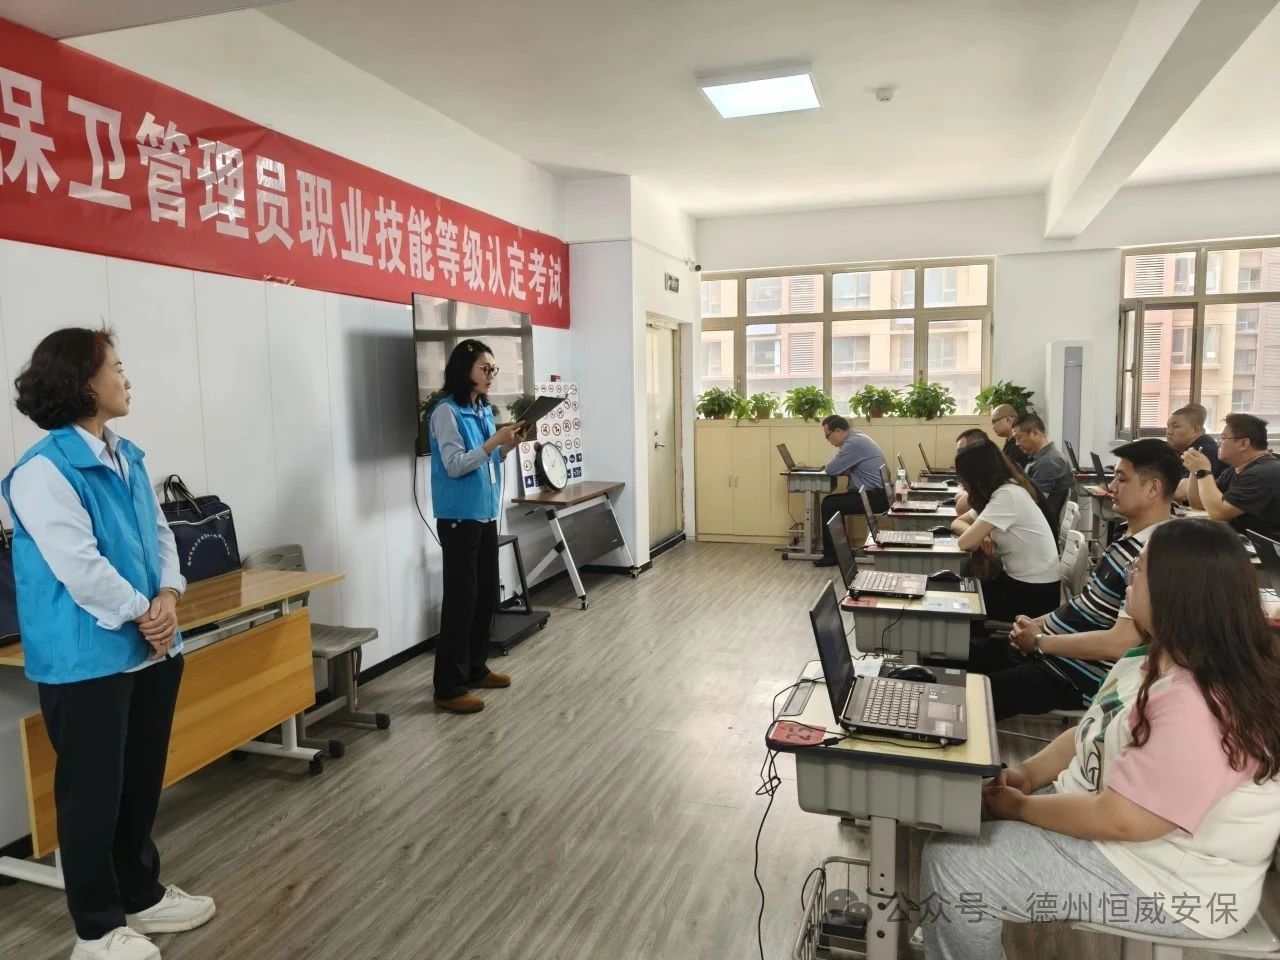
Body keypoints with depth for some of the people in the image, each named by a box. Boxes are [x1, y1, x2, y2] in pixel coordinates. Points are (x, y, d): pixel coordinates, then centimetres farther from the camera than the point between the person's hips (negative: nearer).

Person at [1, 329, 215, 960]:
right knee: (93, 792, 7)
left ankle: (141, 895, 39)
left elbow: (159, 534, 8)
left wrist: (168, 598, -7)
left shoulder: (127, 457, 9)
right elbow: (81, 569, -23)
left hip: (150, 649, 8)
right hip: (87, 660, -8)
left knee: (142, 783, 20)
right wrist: (143, 614, -12)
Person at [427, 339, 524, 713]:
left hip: (486, 515, 9)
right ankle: (449, 688, 3)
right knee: (460, 599, -5)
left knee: (487, 595, 14)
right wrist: (494, 441, -22)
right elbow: (455, 466, -19)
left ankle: (476, 668, 29)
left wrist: (509, 444, 2)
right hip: (458, 518, -8)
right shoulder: (447, 411, -13)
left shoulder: (484, 409, 11)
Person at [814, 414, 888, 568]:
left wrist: (828, 466, 3)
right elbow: (841, 468, 20)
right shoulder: (856, 438, 13)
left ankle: (831, 555, 0)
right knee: (830, 501, 12)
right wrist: (845, 471, -2)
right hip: (875, 494, 10)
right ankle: (838, 548, 18)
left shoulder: (854, 443, -20)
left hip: (874, 497, -10)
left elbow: (831, 470, -19)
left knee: (829, 505, -9)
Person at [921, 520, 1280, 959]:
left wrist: (1019, 806, -16)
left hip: (1162, 879, -10)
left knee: (952, 863, -15)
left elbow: (1118, 819, -30)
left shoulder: (1202, 707, -31)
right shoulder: (1154, 659, 3)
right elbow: (1092, 734, 13)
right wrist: (1029, 773, -3)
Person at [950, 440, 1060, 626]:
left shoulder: (1007, 495, -23)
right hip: (1018, 578, 8)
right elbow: (958, 522, 12)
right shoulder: (995, 492, 6)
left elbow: (964, 543, -25)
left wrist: (976, 535, -3)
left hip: (1036, 591, -8)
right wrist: (980, 535, -9)